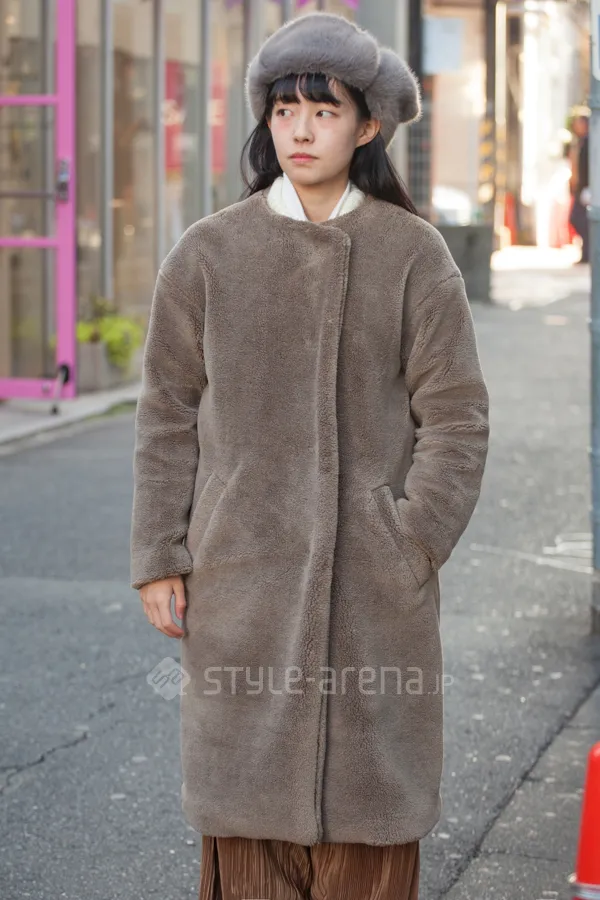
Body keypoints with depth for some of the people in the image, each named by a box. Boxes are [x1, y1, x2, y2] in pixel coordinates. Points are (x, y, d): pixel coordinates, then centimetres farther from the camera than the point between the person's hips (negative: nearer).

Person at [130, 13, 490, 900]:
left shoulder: (415, 255, 0)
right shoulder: (209, 253, 3)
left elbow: (457, 417, -1)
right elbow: (168, 415, 5)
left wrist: (412, 550, -10)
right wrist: (160, 560, 0)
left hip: (374, 584, -1)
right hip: (243, 573, 1)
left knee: (368, 803, 3)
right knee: (248, 794, 2)